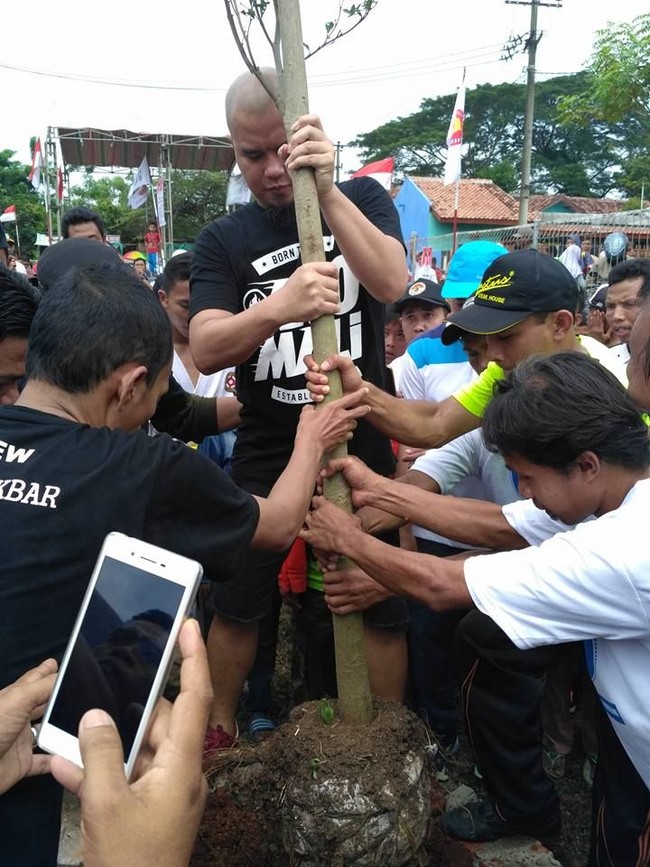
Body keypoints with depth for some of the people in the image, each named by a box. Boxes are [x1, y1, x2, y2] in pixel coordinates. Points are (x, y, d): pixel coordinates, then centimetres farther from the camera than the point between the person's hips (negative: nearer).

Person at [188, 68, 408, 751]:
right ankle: (218, 732, 37)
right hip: (266, 456, 1)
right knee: (236, 606, 12)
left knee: (383, 607, 8)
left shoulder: (362, 198, 1)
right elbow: (205, 350, -16)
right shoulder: (223, 241, -1)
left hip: (362, 446, 0)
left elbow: (390, 283, -18)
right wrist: (280, 306, -36)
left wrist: (326, 189, -30)